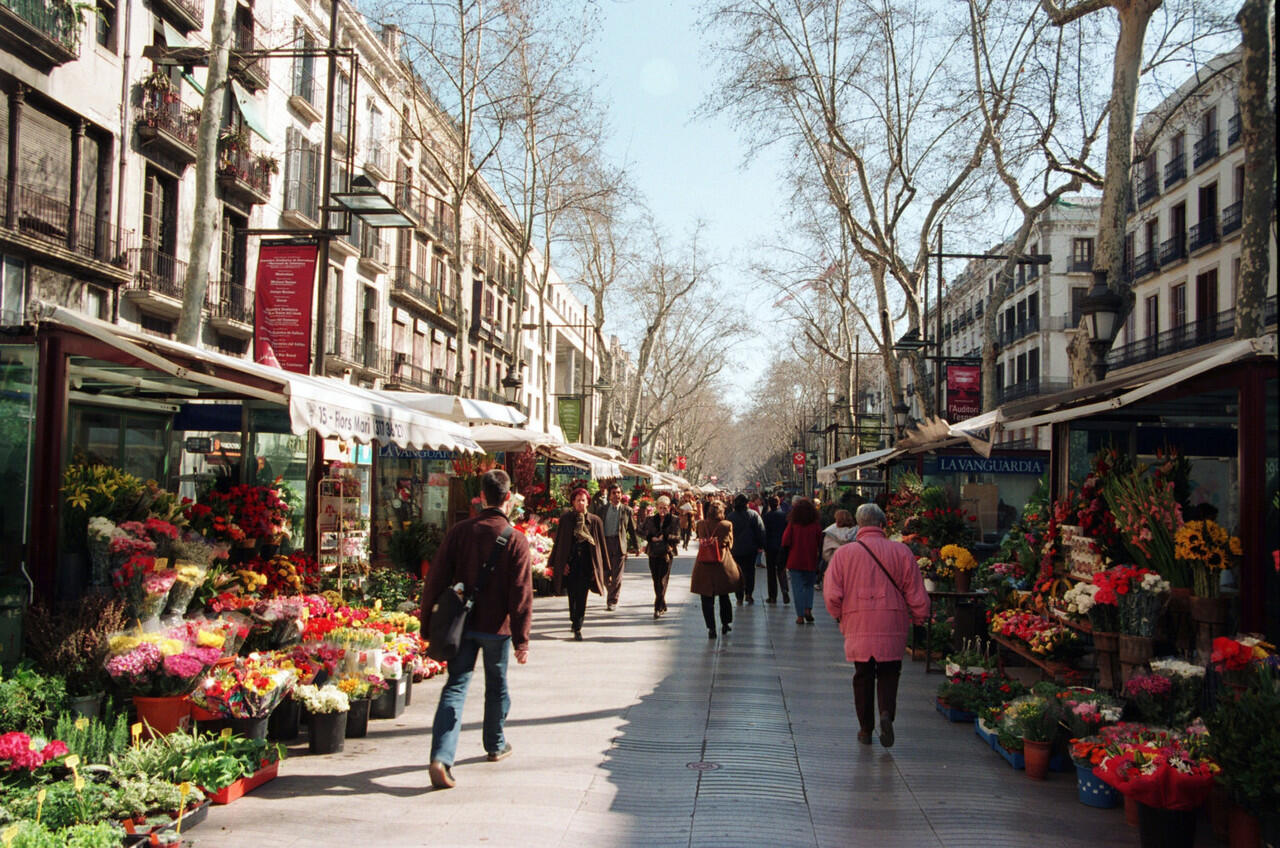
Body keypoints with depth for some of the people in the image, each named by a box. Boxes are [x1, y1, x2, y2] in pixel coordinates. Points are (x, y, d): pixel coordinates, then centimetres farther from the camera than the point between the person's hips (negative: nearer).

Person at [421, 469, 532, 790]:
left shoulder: (460, 531, -2)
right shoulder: (516, 539, -9)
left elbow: (436, 580, -2)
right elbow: (521, 593, -11)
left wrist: (428, 624, 6)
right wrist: (522, 640, -7)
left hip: (461, 623, 1)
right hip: (497, 626, -1)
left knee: (455, 686, 0)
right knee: (496, 686, 18)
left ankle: (441, 757, -14)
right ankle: (495, 745, 36)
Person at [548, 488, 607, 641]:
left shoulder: (595, 521, 2)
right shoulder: (565, 518, 2)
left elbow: (601, 545, 6)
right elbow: (559, 541, 4)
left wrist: (599, 568, 4)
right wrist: (561, 563, -3)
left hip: (586, 564, -1)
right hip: (570, 563, 1)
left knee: (581, 597, -6)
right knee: (572, 595, 8)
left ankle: (577, 628, -4)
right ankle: (575, 621, 30)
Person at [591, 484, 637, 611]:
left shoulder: (627, 510, 6)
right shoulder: (602, 509, 10)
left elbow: (632, 529, 9)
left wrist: (636, 546, 9)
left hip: (619, 544, -2)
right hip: (604, 544, 2)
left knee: (617, 575, -5)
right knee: (605, 574, 7)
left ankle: (612, 601, 0)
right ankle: (612, 594, 30)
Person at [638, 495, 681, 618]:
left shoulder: (674, 520, 1)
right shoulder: (650, 519, 8)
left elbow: (677, 538, -3)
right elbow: (641, 532, 8)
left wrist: (665, 537, -18)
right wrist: (651, 538, -9)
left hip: (666, 554, -4)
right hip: (653, 554, 4)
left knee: (662, 581, -10)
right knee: (656, 581, 9)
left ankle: (658, 608, -11)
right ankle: (663, 606, 23)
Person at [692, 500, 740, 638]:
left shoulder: (701, 525, -8)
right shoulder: (727, 525, -11)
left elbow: (700, 542, 5)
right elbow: (730, 544, 1)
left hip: (704, 565, 0)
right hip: (723, 565, 0)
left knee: (707, 598, 5)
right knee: (724, 596, 19)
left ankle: (711, 628, 0)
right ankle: (725, 624, 28)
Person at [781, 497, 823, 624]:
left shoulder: (792, 525, -5)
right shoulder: (816, 526, -2)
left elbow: (785, 544, -4)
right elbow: (820, 546, 0)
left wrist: (785, 561, 5)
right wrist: (819, 562, 7)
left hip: (794, 562, -1)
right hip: (811, 563, 1)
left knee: (797, 588, 4)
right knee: (809, 586, 19)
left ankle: (800, 615, 2)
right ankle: (808, 609, 3)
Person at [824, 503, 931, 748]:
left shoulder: (844, 553, -2)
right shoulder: (901, 551, -2)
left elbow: (832, 594, -4)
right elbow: (916, 593, 1)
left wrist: (840, 617, 13)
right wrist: (920, 618, 16)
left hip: (858, 626, 0)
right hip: (892, 627, 0)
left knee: (863, 676, 13)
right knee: (888, 673, 12)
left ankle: (865, 729, 17)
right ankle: (886, 713, -12)